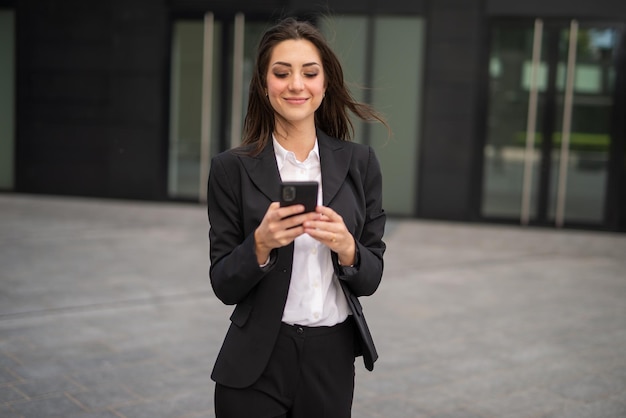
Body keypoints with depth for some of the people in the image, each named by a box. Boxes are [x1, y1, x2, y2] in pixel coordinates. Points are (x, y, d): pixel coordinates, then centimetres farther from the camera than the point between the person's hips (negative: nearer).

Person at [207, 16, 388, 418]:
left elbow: (371, 278, 0)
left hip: (332, 360, 2)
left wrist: (346, 246, -19)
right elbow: (224, 285, -5)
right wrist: (261, 244, -22)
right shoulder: (232, 167, -6)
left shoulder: (360, 162, -1)